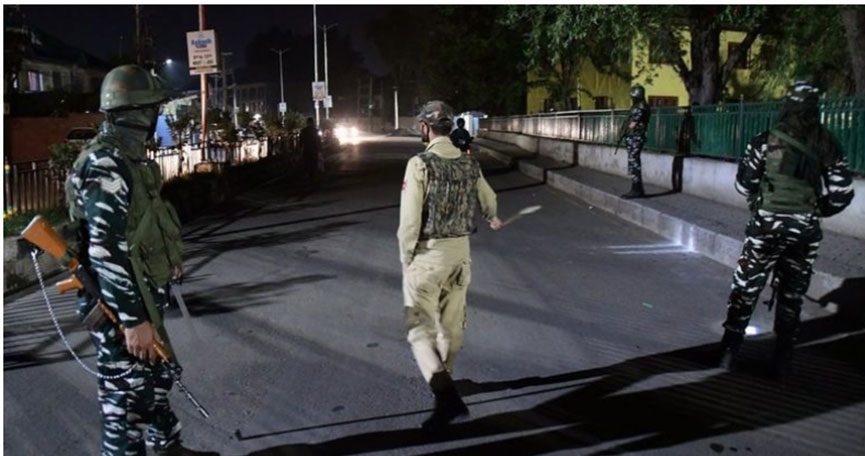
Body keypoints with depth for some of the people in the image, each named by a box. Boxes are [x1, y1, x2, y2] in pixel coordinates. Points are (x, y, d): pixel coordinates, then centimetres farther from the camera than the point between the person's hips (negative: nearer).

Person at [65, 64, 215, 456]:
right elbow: (106, 252, -27)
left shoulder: (127, 157, 8)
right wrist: (132, 320, -26)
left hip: (141, 297, 10)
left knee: (156, 377, 23)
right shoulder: (105, 165, -23)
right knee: (127, 396, 3)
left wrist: (166, 258, 29)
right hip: (120, 306, -10)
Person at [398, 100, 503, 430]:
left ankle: (446, 395, -16)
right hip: (460, 250, 6)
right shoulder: (469, 164, 2)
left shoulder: (420, 164, -16)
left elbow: (410, 219, -18)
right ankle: (445, 379, 38)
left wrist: (405, 259, -3)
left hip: (428, 253, -6)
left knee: (421, 327, -1)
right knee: (452, 323, 19)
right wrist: (493, 220, 43)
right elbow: (488, 199, 21)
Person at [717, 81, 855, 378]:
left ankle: (729, 352, 12)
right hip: (806, 229, 3)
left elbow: (744, 184, -1)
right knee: (792, 294, 13)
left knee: (746, 289, 9)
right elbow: (843, 193, 3)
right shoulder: (828, 146, 0)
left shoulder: (767, 141, -9)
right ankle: (781, 362, 18)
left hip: (768, 224, -3)